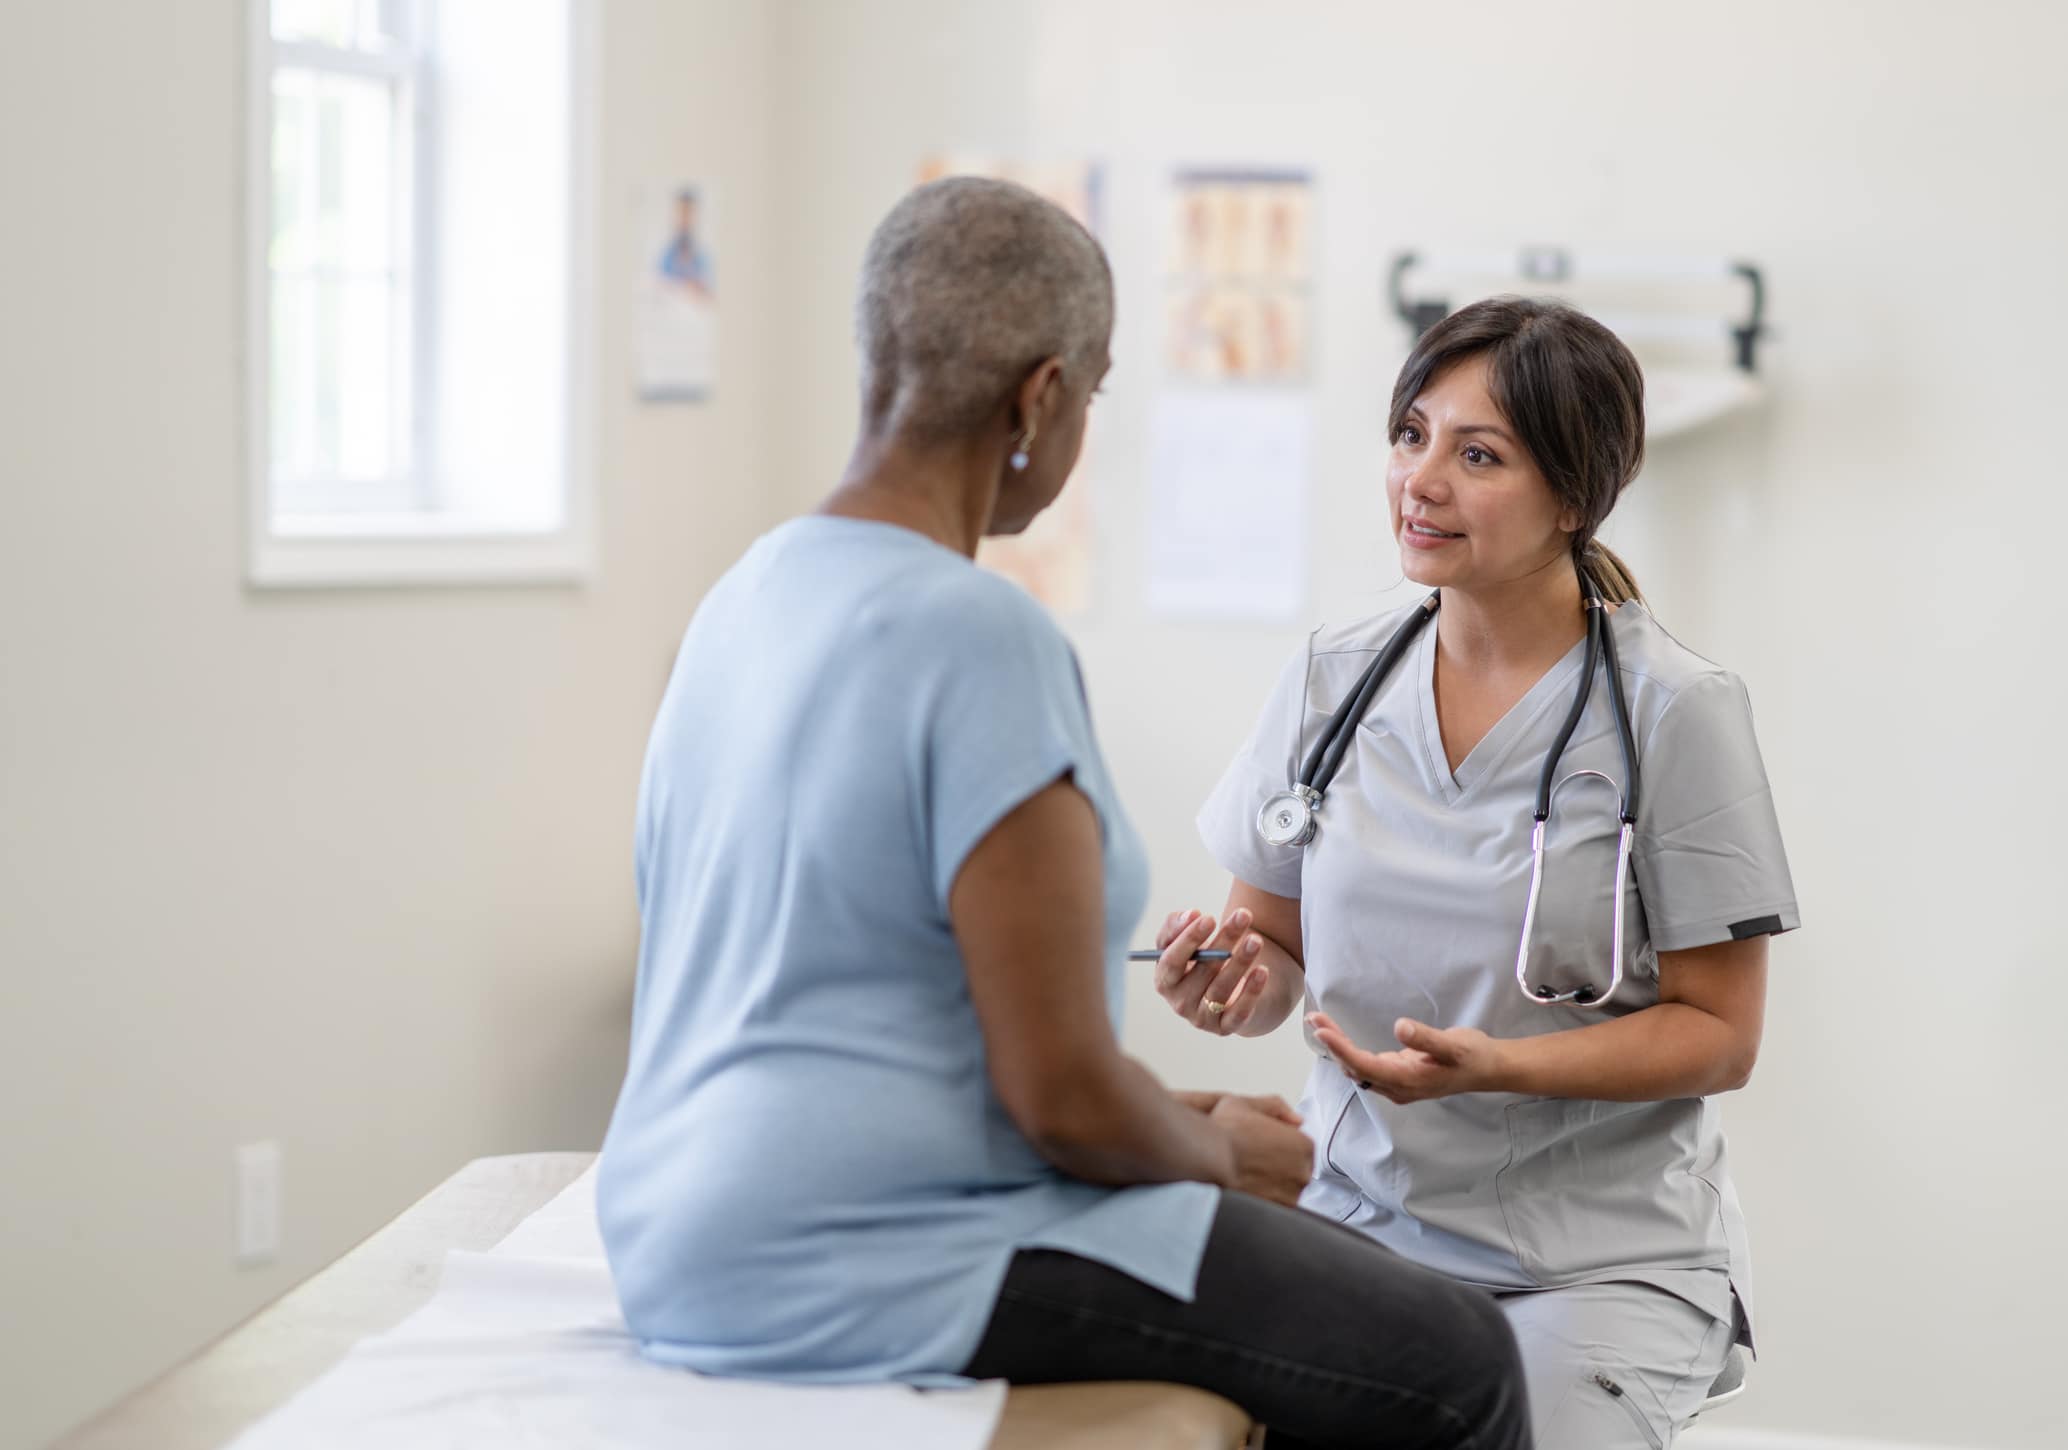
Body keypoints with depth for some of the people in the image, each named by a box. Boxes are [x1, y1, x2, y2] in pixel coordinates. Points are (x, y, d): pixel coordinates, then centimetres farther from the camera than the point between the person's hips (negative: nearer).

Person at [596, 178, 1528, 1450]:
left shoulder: (749, 597, 10)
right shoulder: (983, 639, -19)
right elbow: (1061, 1096, -21)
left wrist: (1181, 1119, 17)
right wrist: (1217, 1153, 1)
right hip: (874, 1272, -10)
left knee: (1329, 1264, 23)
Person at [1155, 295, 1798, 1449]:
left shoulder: (1676, 712, -7)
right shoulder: (1331, 681, 6)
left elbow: (1721, 1034, -5)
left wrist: (1496, 1066, -20)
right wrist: (1240, 979, -10)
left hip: (1602, 1256, -3)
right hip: (1360, 1216, 3)